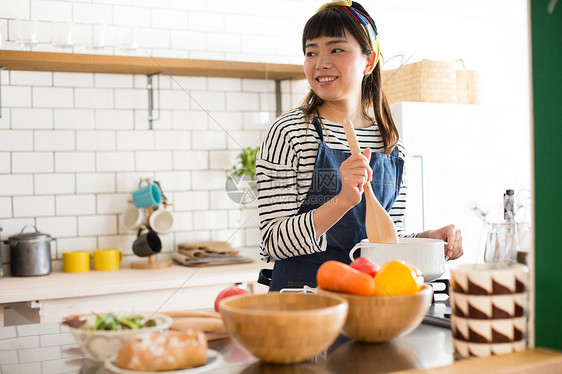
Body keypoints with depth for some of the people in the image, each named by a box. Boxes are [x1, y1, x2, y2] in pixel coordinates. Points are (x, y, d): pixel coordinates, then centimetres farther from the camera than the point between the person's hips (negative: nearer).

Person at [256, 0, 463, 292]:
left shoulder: (392, 145, 9)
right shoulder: (289, 132, -6)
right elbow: (272, 243, -13)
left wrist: (427, 239, -1)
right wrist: (343, 201, -25)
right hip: (302, 295, -3)